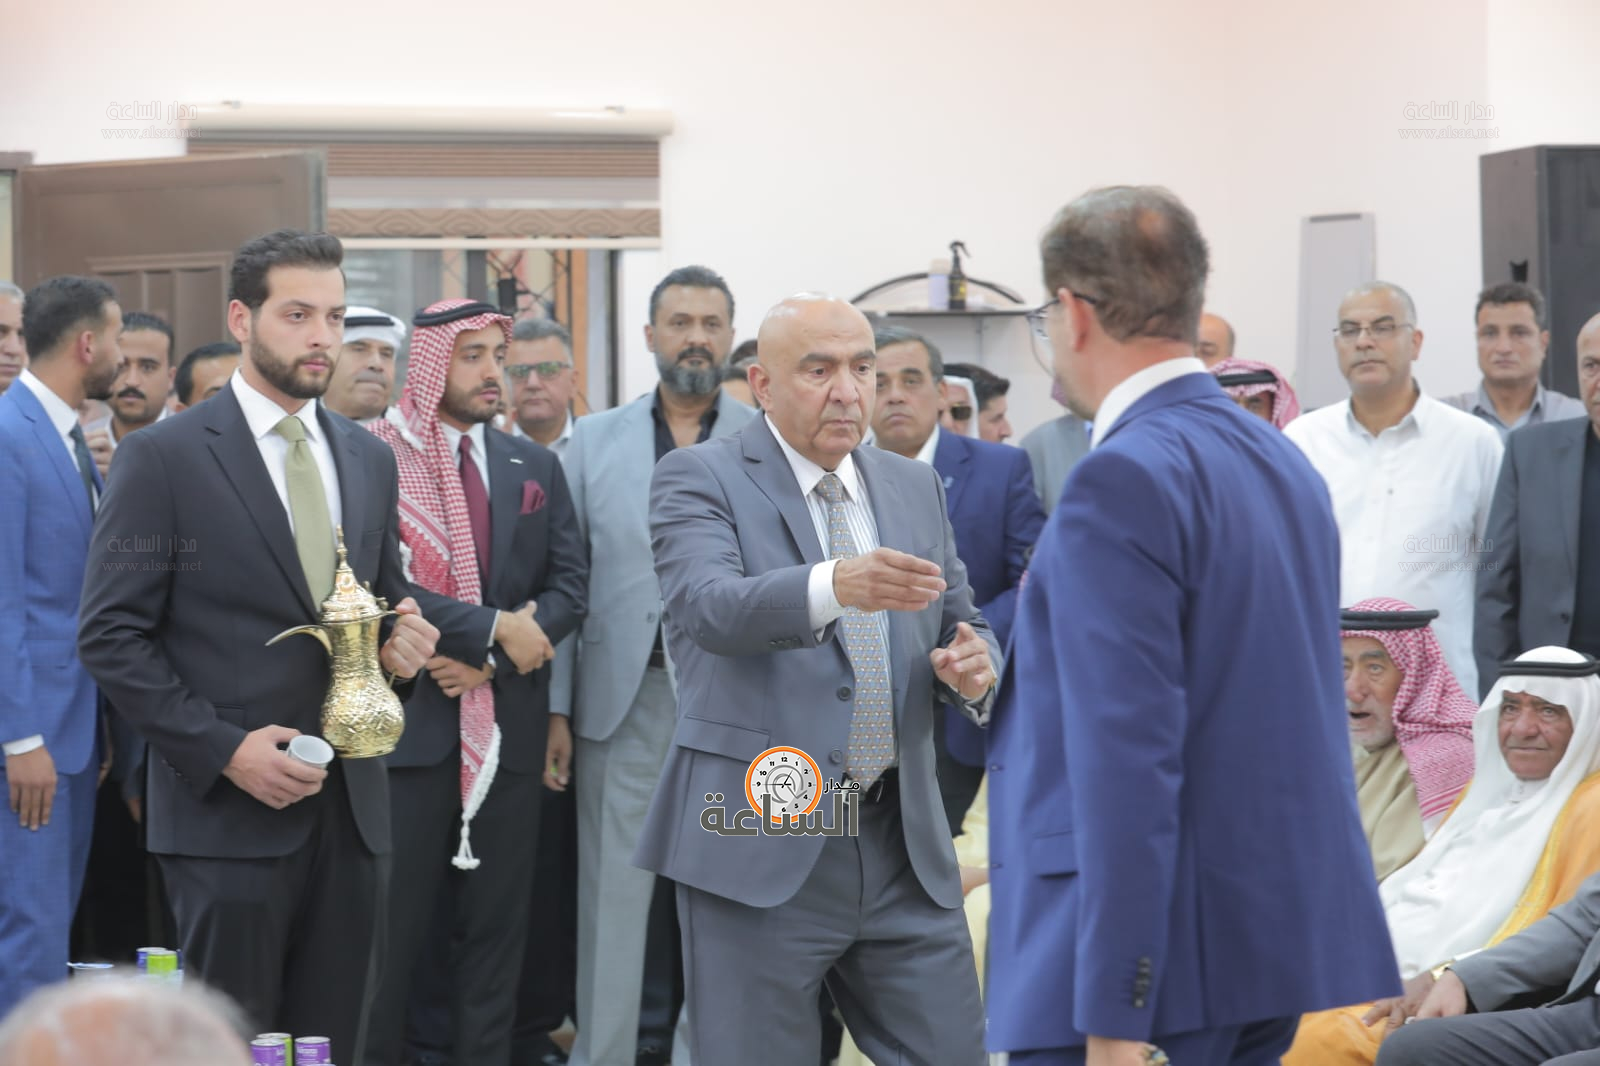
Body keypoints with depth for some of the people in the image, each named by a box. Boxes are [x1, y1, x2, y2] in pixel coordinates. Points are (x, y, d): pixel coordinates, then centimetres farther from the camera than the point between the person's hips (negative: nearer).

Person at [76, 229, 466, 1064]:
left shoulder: (369, 460, 13)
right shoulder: (162, 459, -5)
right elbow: (111, 638, -7)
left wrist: (398, 639, -1)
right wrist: (222, 749, -15)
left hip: (351, 807, 5)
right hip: (227, 811, -5)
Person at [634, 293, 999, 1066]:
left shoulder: (916, 488, 13)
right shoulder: (699, 479, -5)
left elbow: (960, 623, 19)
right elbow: (707, 605, -23)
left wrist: (973, 667, -7)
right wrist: (834, 586, -42)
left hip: (905, 848, 5)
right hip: (760, 849, -5)